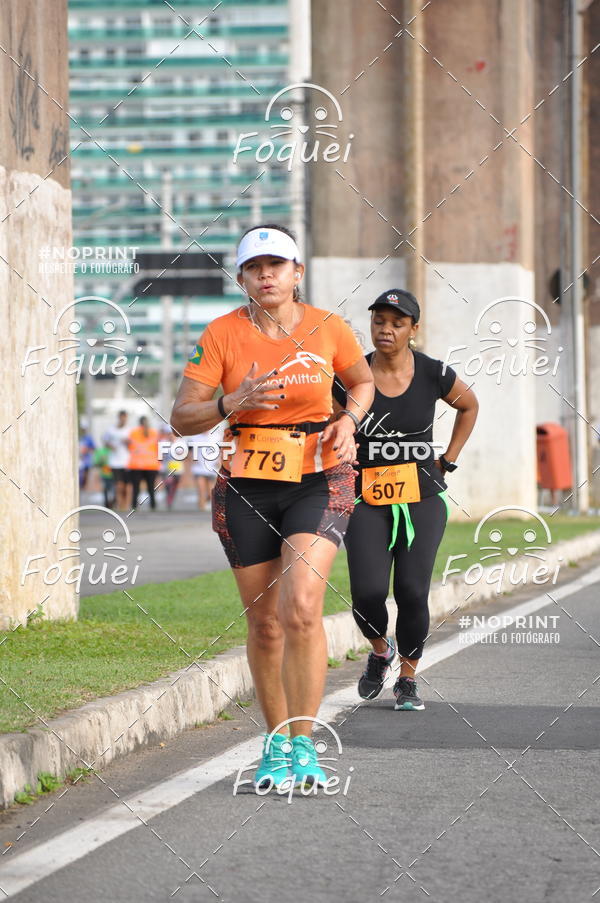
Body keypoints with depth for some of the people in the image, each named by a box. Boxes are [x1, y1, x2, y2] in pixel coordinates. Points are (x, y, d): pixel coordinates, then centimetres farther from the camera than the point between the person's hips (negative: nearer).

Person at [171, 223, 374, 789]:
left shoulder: (328, 329, -1)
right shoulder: (222, 334, -4)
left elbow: (363, 382, 19)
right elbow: (182, 418, -5)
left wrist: (348, 421, -1)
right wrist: (233, 404, -23)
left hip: (318, 481, -1)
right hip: (247, 487, 1)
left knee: (301, 606, -20)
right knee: (264, 623, 6)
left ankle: (302, 743, -12)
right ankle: (277, 744, 23)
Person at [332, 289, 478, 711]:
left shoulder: (434, 374, -3)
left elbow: (469, 406, 18)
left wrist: (447, 461, 11)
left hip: (423, 500, 0)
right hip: (367, 501, 0)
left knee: (412, 593, -9)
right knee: (368, 593, -14)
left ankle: (408, 680, 13)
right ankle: (380, 651, 19)